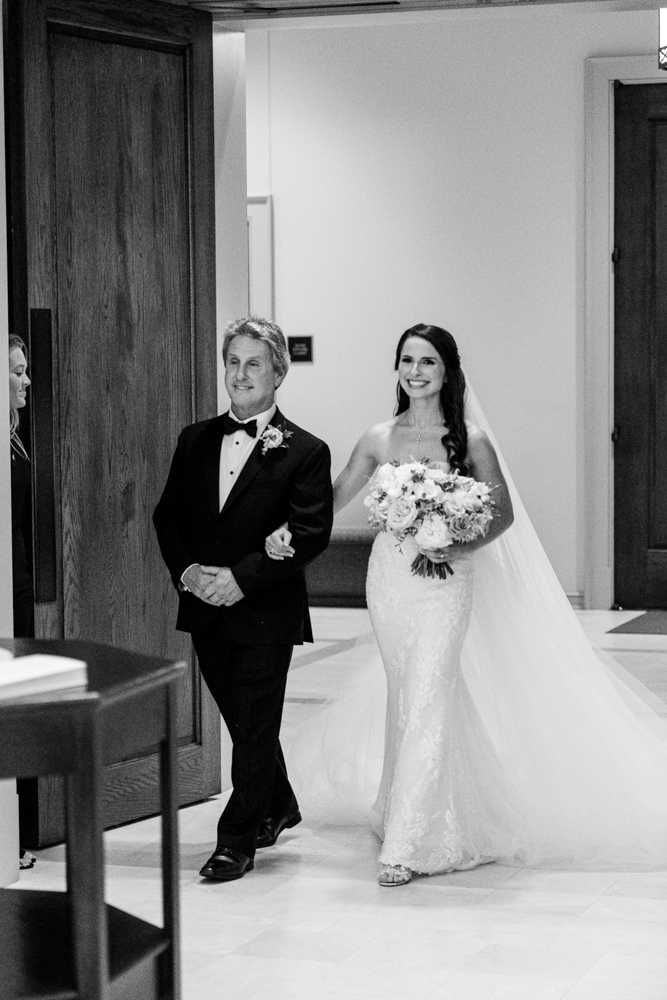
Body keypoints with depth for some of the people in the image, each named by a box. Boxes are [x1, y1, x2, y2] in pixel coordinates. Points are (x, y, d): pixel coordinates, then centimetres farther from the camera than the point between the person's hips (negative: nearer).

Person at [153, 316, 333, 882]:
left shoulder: (305, 452, -8)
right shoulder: (196, 440, 8)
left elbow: (311, 534, -14)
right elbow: (168, 516, 10)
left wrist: (242, 577, -20)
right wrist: (186, 570, -8)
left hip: (267, 611, -5)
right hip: (205, 607, 5)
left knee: (255, 725, -1)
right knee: (242, 719, 17)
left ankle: (236, 841, 7)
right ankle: (278, 807, 38)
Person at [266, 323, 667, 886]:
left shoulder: (469, 440, -6)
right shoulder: (380, 439, 3)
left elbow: (504, 512, -1)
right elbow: (334, 498, 8)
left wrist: (464, 547, -18)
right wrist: (290, 532, -9)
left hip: (445, 582, -4)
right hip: (389, 577, 4)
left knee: (427, 704, -10)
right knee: (401, 701, 14)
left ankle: (407, 845, -10)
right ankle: (406, 811, 32)